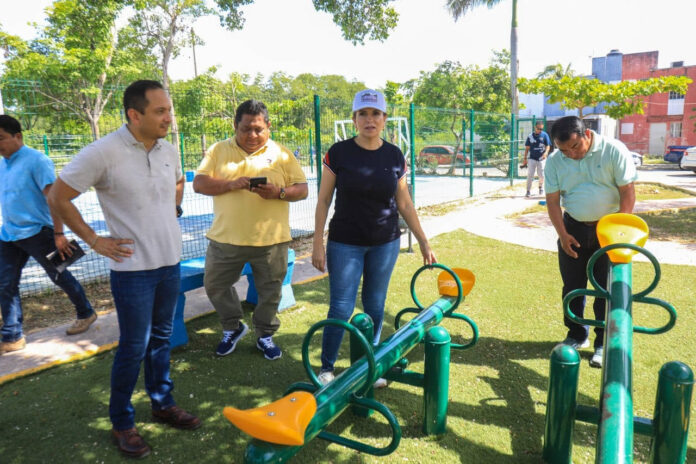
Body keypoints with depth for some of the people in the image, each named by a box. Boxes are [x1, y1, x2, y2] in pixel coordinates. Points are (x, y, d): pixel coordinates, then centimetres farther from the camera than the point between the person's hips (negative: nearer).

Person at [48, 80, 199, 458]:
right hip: (133, 268, -6)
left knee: (161, 338, 18)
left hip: (170, 263, 6)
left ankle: (163, 404, 35)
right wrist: (93, 240, -7)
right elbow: (58, 197, -8)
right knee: (134, 347, 3)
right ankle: (121, 423, 24)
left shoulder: (167, 150, 3)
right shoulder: (103, 153, -16)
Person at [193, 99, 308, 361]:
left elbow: (302, 190, 0)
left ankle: (265, 335, 33)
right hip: (226, 239, 1)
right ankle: (233, 328, 35)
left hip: (271, 240, -1)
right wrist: (231, 184, -20)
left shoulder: (281, 154, 2)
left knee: (270, 292, 11)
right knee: (215, 285, 11)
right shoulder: (218, 151, 4)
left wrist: (278, 192, -21)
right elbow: (199, 183, -3)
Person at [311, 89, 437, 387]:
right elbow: (324, 200, -3)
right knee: (341, 308, 0)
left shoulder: (394, 156, 1)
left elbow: (404, 203, 7)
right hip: (345, 244, -2)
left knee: (375, 306, 13)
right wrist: (318, 243, -7)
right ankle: (326, 368, 21)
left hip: (385, 244, 3)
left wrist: (424, 242, 6)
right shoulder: (339, 153, -6)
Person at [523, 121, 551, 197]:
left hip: (541, 158, 0)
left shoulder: (545, 135, -1)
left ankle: (541, 187, 31)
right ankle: (528, 191, -2)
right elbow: (527, 148, 6)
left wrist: (546, 153, -22)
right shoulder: (530, 136, 1)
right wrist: (525, 159, 2)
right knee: (530, 175, -6)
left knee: (541, 175, 4)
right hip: (532, 158, 0)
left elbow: (548, 146, -1)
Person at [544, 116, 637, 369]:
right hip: (573, 228, 3)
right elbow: (552, 200, -2)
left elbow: (628, 191, -11)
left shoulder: (614, 151, -13)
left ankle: (604, 343, 14)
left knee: (607, 287, 1)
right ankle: (577, 335, 27)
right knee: (572, 286, 9)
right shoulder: (555, 161, -5)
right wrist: (563, 234, -9)